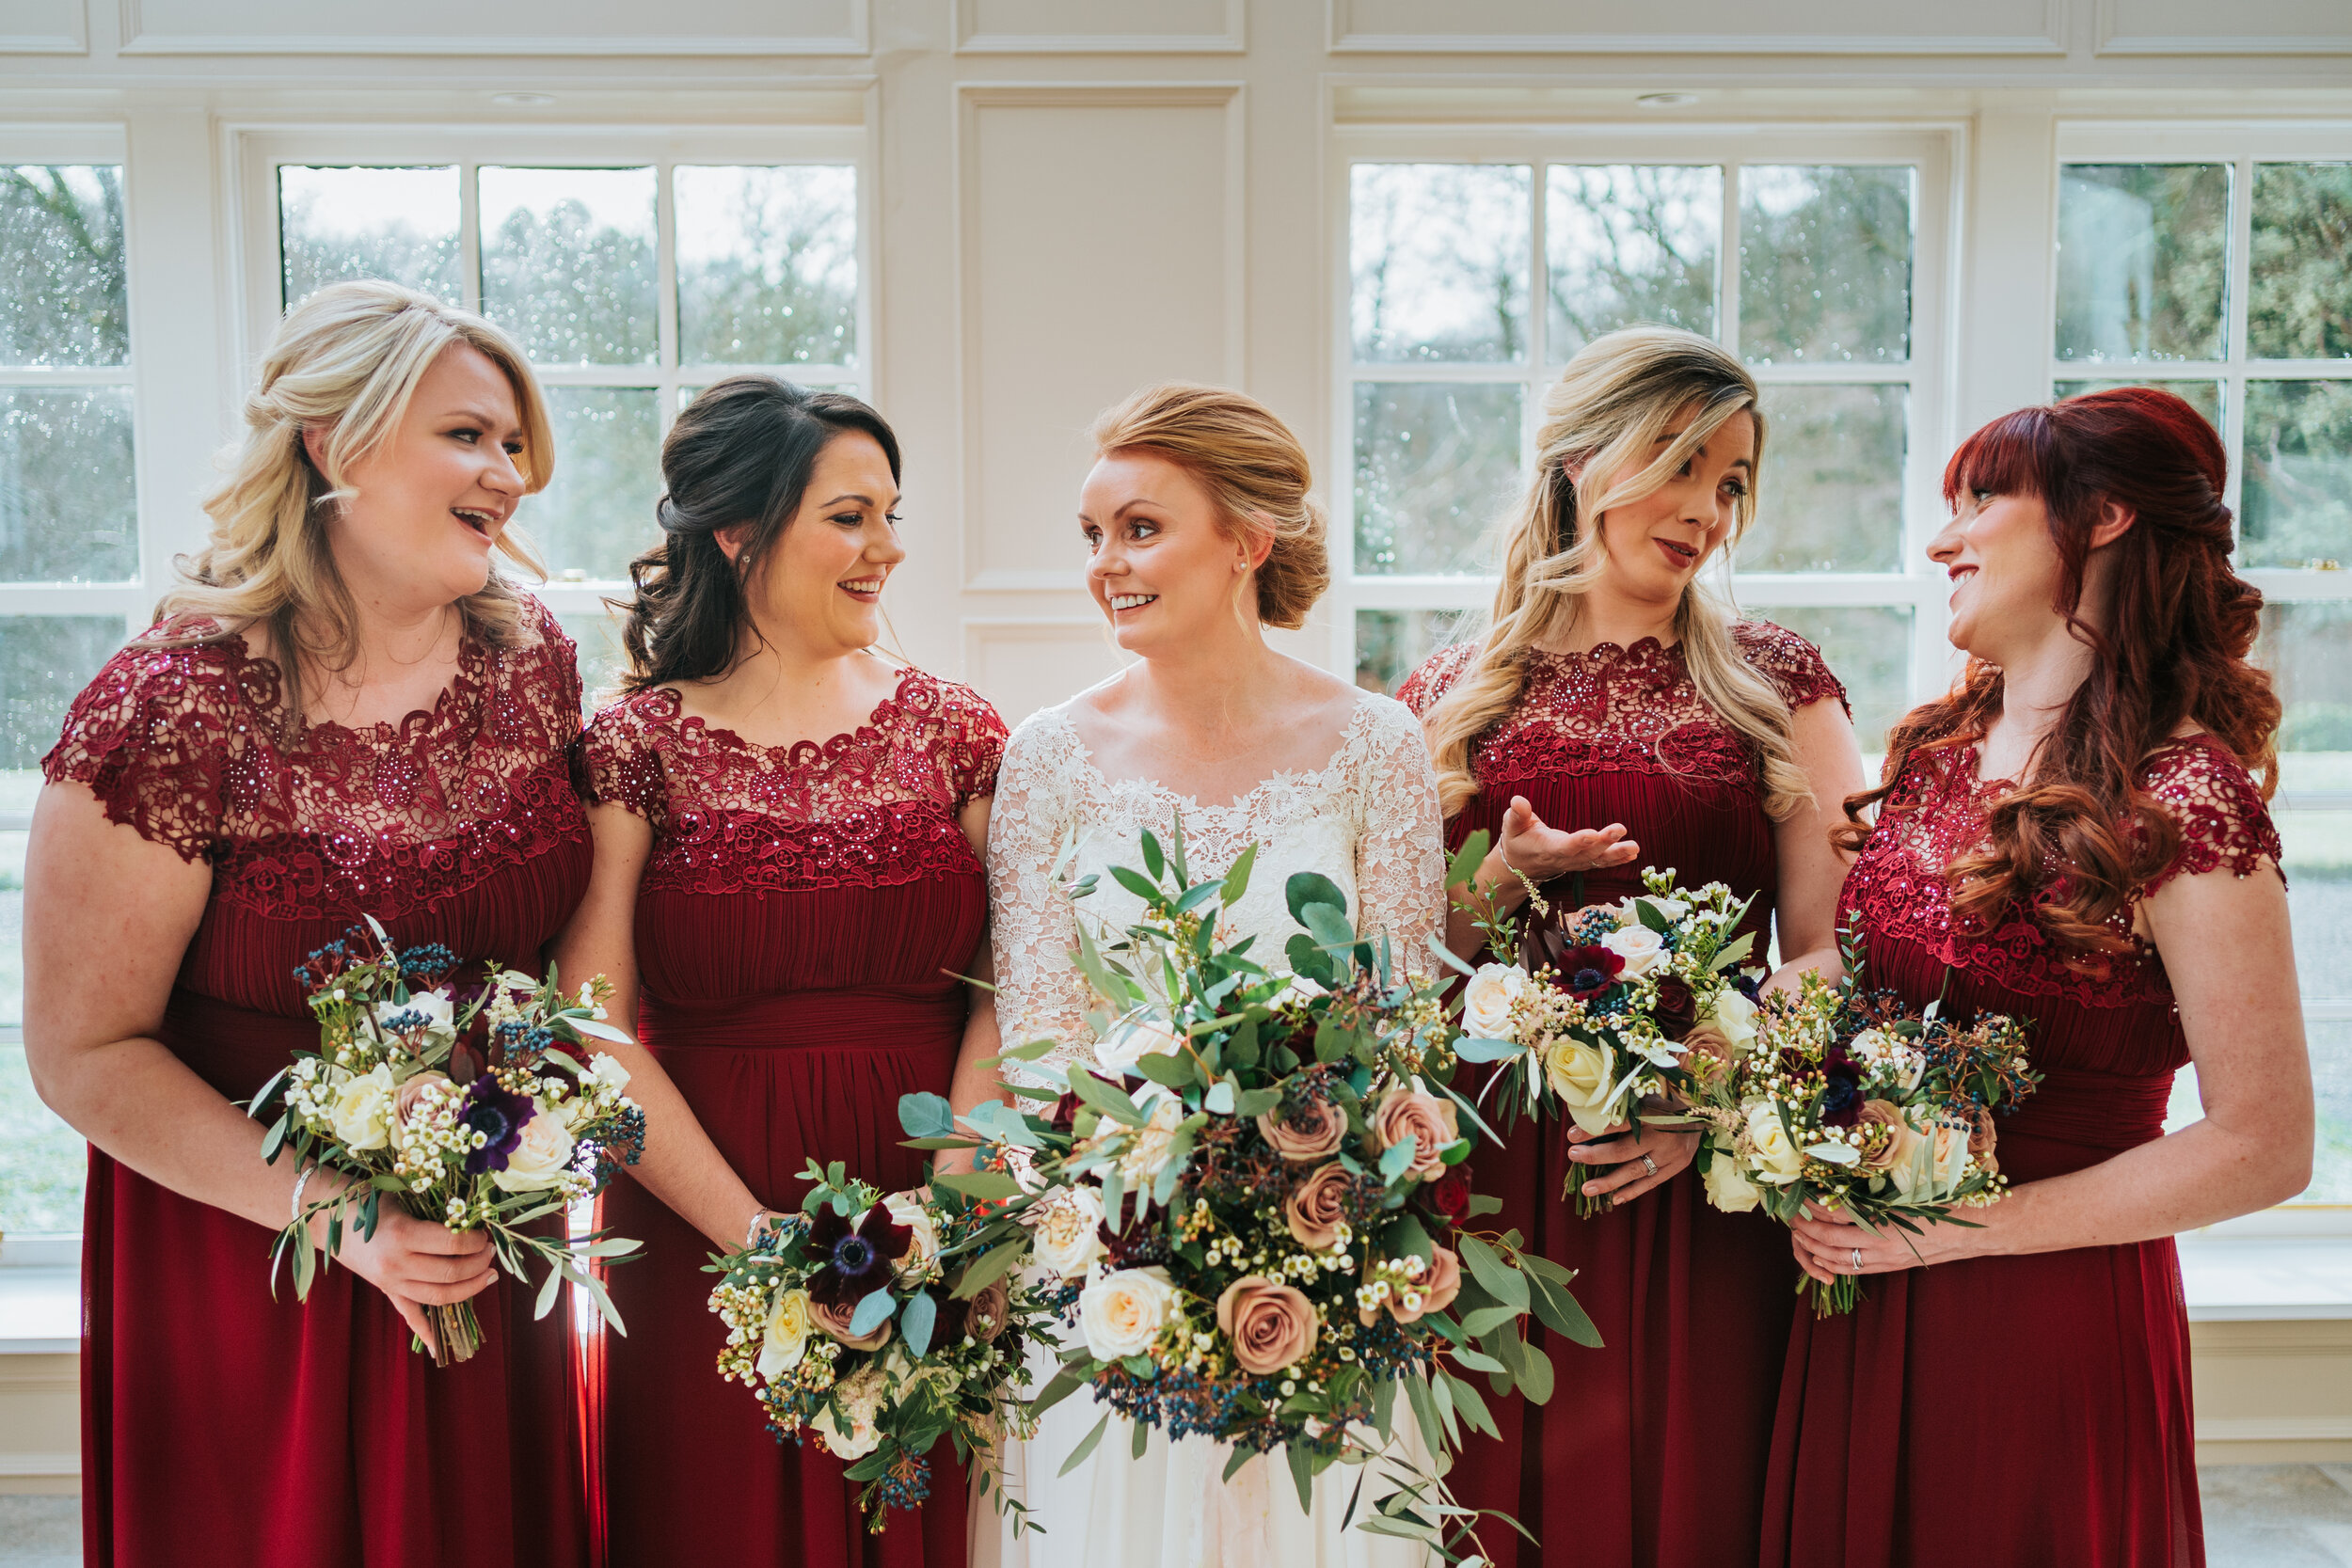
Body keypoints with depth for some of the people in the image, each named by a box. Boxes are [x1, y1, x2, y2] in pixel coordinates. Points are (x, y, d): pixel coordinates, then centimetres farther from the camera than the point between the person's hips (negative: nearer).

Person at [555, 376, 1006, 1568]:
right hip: (704, 1250, -2)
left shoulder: (951, 729, 3)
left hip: (942, 1244, 2)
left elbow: (1006, 992, -2)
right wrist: (764, 1242, -14)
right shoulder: (639, 747, -5)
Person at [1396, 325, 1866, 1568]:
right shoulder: (1449, 698, 9)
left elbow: (1828, 950, 3)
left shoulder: (1776, 682, 7)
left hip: (1695, 1194, 0)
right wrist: (1504, 885, -10)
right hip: (1487, 1184, 1)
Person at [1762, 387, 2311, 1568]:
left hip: (2047, 1314, -6)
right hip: (1864, 1301, 6)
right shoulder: (1939, 750, 5)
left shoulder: (2185, 796, -17)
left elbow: (2265, 1148, -17)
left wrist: (1953, 1225, -17)